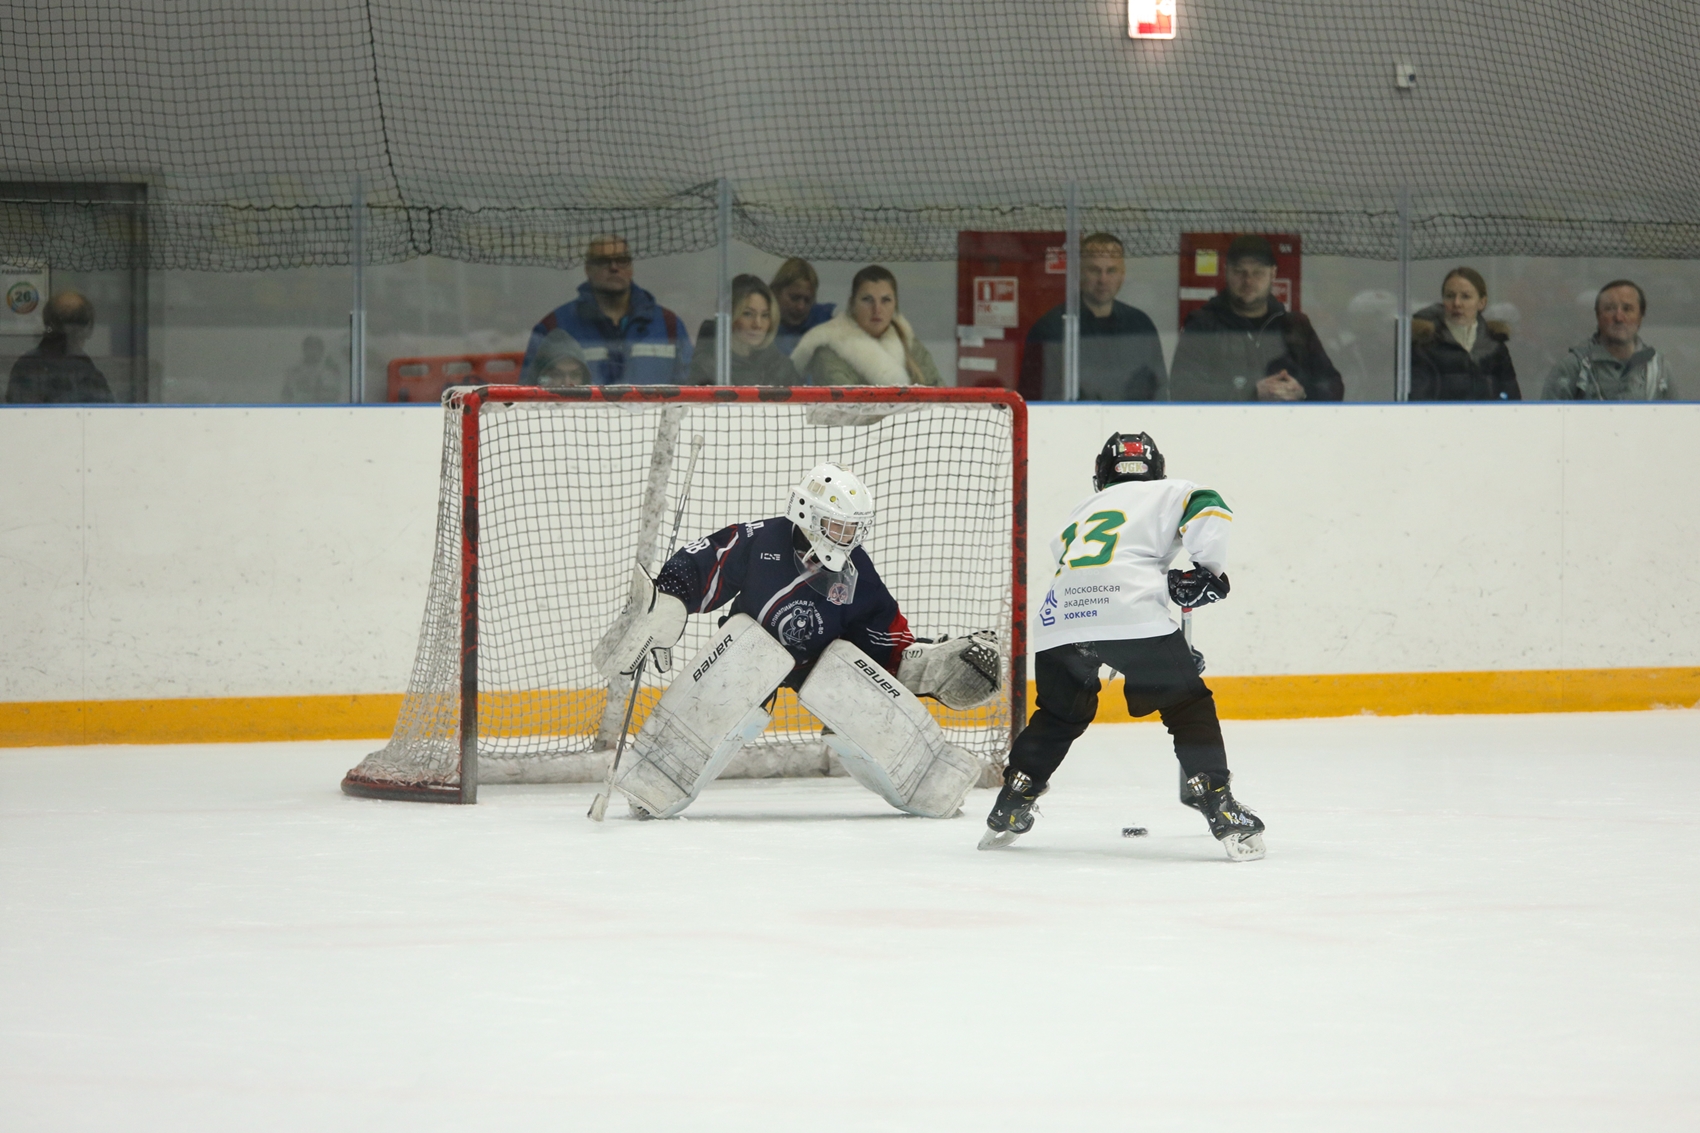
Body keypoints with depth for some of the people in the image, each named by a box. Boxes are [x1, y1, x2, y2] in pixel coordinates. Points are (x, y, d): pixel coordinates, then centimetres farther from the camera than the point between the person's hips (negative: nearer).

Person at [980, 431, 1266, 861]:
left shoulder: (1085, 510, 39)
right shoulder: (1169, 492, 23)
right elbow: (1207, 508, 0)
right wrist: (1208, 569, 10)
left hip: (1060, 617, 4)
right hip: (1130, 613, -4)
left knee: (1060, 713, 27)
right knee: (1188, 704, 8)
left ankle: (1008, 809, 25)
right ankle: (1221, 812, -3)